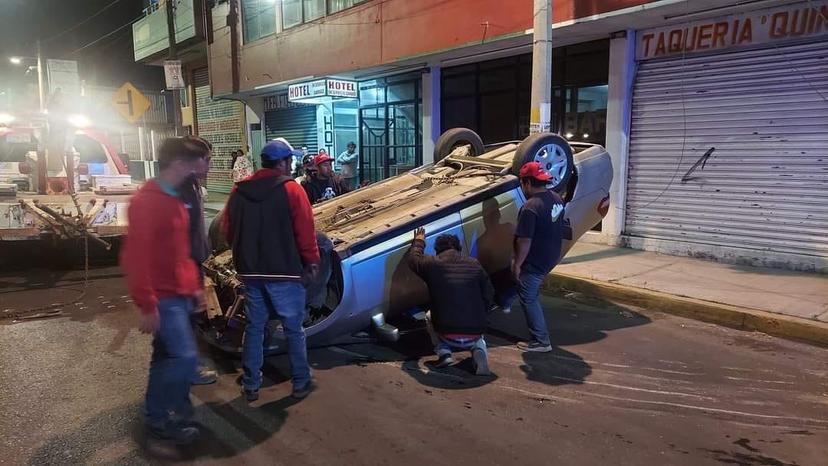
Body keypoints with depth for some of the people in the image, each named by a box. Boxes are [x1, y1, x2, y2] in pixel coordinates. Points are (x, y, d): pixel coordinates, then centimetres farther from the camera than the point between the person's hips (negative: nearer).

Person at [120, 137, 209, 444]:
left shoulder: (174, 199, 13)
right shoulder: (146, 201, -17)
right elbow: (136, 256, -21)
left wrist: (193, 286, 18)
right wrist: (147, 305, -22)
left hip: (179, 294, 9)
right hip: (163, 297, -9)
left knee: (167, 356, 17)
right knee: (184, 356, -8)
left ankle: (159, 412, 31)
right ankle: (160, 418, 9)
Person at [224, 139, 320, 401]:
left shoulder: (239, 191, 5)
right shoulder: (291, 189, -10)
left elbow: (228, 231, 12)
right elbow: (305, 232, -11)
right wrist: (312, 262, 2)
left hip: (250, 271, 5)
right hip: (283, 271, -5)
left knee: (254, 326, 15)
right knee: (293, 328, 7)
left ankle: (251, 385, 20)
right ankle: (301, 383, 16)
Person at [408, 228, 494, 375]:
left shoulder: (431, 264, -1)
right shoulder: (474, 264, 5)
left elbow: (414, 260, 20)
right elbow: (489, 295, 7)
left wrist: (419, 241, 38)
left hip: (448, 336, -2)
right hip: (475, 335, 2)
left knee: (430, 316, 31)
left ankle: (443, 353, 11)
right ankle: (479, 351, 8)